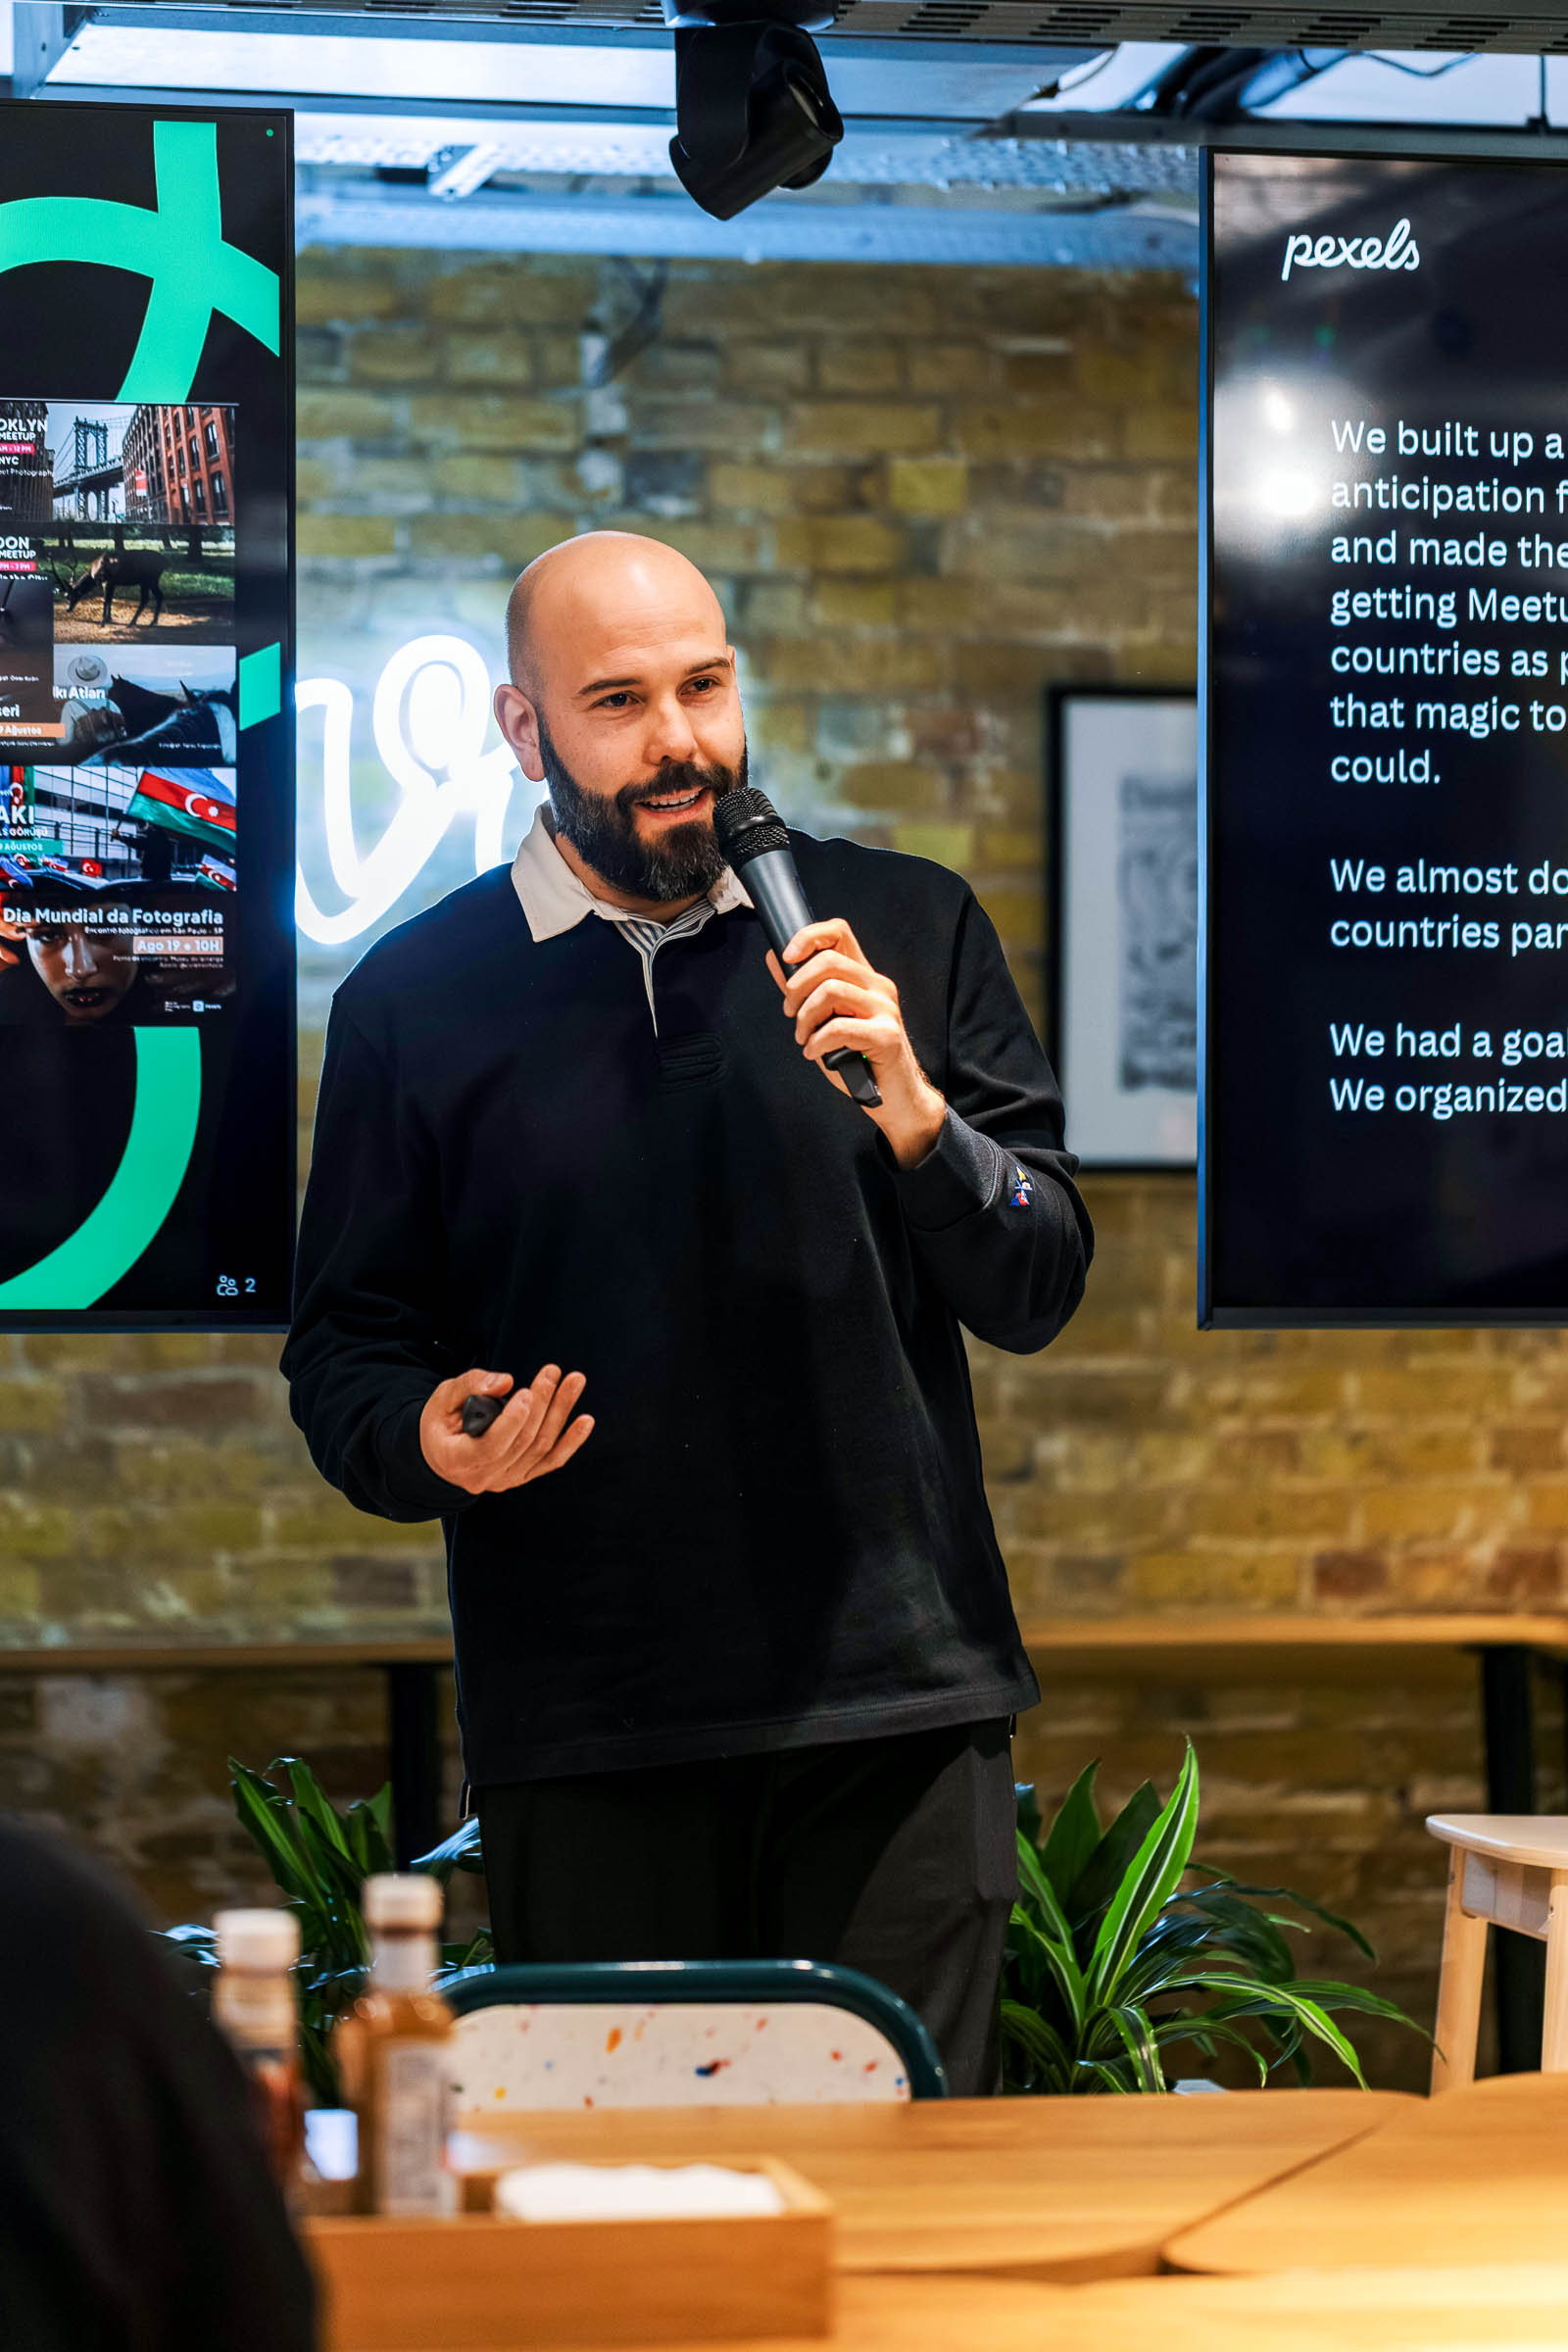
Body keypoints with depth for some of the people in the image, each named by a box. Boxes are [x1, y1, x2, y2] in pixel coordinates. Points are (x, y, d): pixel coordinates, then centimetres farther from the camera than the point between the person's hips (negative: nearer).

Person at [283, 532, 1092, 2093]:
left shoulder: (906, 930, 9)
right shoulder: (415, 998, 7)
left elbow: (1039, 1292, 6)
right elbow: (343, 1350, 9)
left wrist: (913, 1114, -12)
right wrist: (429, 1440, -13)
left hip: (898, 1702, 0)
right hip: (584, 1733, 0)